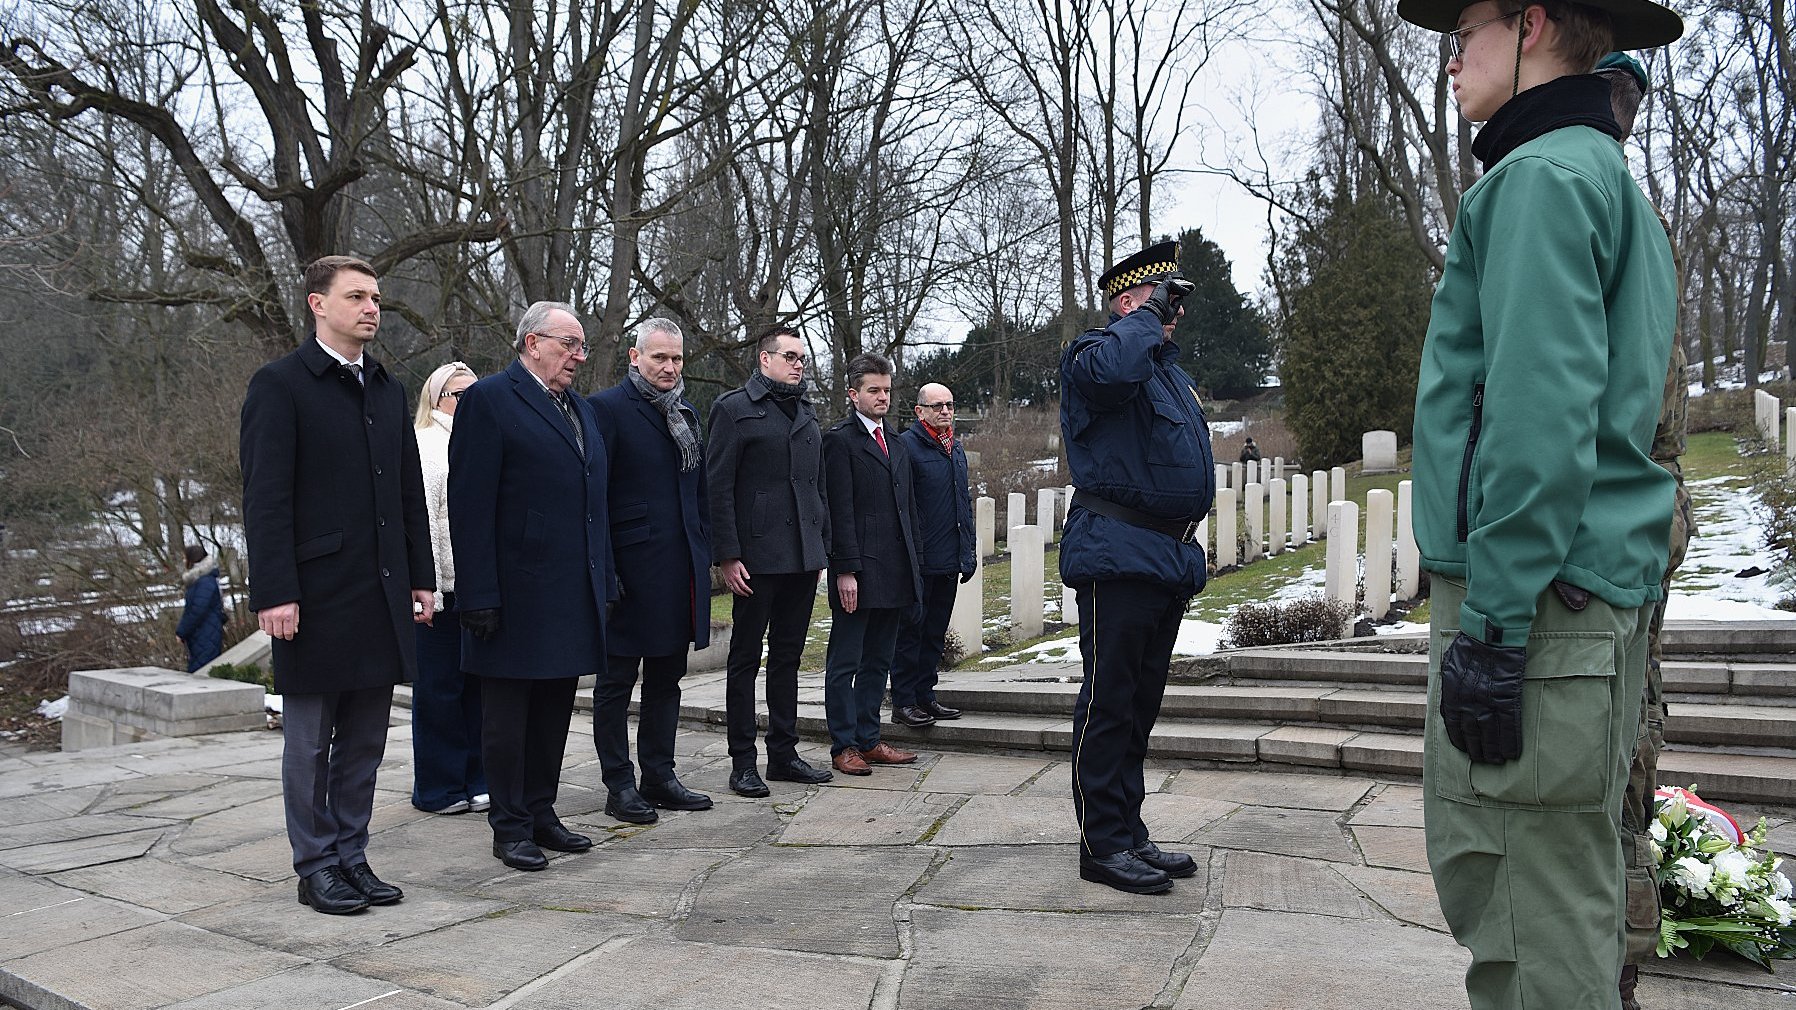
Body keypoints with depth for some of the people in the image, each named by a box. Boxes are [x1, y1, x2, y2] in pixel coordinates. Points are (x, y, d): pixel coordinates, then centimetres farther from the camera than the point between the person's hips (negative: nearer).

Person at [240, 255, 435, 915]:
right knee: (311, 741, 6)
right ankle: (316, 866, 18)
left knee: (365, 740, 12)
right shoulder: (280, 385, -5)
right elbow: (265, 499, -11)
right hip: (317, 594, -6)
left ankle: (351, 856, 23)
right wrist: (274, 593, -17)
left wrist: (421, 577, 12)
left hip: (383, 593, 6)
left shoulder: (388, 389, 14)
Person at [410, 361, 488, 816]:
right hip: (444, 590, -7)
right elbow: (420, 521, -13)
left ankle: (477, 781, 20)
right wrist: (427, 589, -18)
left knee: (479, 685, 11)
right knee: (440, 688, 3)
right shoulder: (423, 445, -6)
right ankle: (440, 789, 13)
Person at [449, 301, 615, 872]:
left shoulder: (581, 410, 17)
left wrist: (606, 579, 13)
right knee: (507, 715, 4)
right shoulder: (489, 399, -7)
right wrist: (479, 596, -17)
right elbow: (471, 505, -13)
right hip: (517, 594, -7)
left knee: (554, 710, 14)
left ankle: (541, 813, 26)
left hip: (574, 595, 7)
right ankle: (510, 826, 14)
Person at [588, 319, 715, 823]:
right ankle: (619, 785, 13)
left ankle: (659, 777, 24)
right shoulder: (608, 408, -7)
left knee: (666, 679, 14)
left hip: (681, 568, 7)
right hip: (630, 568, -7)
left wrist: (704, 552, 11)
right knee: (616, 682, 4)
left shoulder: (687, 414, 15)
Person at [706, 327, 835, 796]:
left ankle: (783, 752, 21)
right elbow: (718, 486, -9)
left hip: (803, 557, 7)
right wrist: (726, 555, -14)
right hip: (757, 556, -6)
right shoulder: (734, 408, -5)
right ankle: (742, 762, 10)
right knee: (746, 657, 2)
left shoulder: (807, 412, 16)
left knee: (788, 656, 13)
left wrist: (822, 543, 14)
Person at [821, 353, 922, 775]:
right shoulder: (839, 439, -5)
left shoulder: (896, 443, 19)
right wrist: (845, 570, -17)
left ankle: (868, 740, 20)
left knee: (878, 661, 12)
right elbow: (839, 511, -12)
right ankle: (843, 746, 7)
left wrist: (911, 565, 14)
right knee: (845, 662, 1)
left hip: (894, 573, 8)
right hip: (858, 572, -7)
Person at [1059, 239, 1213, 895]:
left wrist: (1189, 552, 22)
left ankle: (1131, 836, 21)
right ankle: (1103, 846, 3)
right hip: (1118, 557, -9)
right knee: (1109, 702, -4)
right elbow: (1110, 371, -32)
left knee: (1140, 705, 13)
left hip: (1170, 562, 9)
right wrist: (1151, 314, -14)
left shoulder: (1170, 369, 23)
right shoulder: (1093, 354, -5)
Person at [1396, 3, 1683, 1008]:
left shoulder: (1544, 175, -8)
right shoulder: (1614, 178, 24)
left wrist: (1494, 622, -20)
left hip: (1536, 596, -10)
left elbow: (1542, 415, -19)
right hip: (1604, 591, 10)